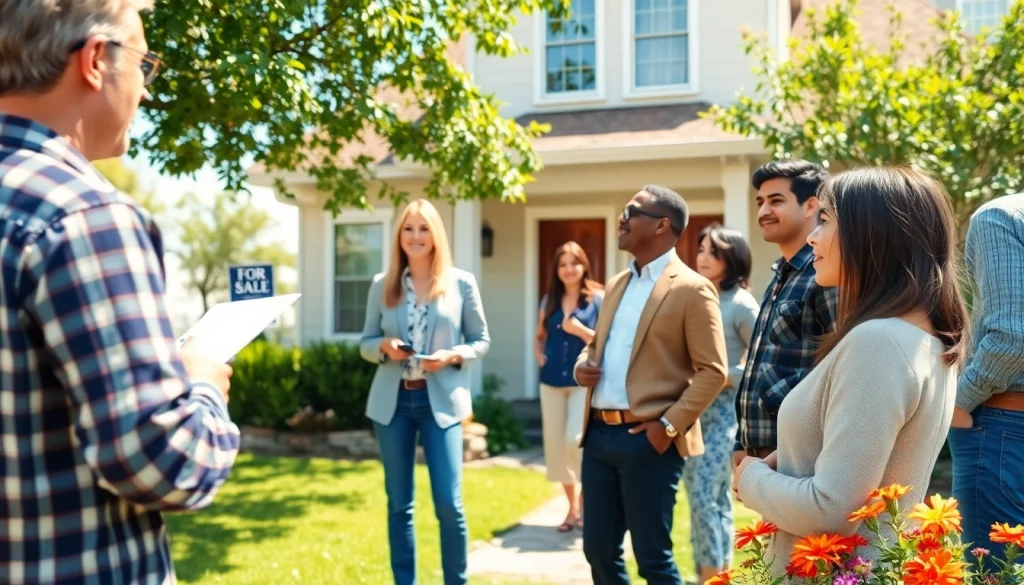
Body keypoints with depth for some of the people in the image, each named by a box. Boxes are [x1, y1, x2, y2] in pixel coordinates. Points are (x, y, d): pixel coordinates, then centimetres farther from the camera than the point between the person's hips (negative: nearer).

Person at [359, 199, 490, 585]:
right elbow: (365, 344, 10)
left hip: (441, 400, -2)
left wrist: (453, 355, -14)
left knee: (449, 503, -3)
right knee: (398, 504, 9)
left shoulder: (461, 283, 0)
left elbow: (481, 340, 5)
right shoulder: (382, 286, 5)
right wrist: (384, 346, -12)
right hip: (392, 401, 2)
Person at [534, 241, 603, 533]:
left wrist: (580, 330, -19)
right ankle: (573, 507, 22)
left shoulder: (598, 299, -4)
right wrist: (539, 354, 3)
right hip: (552, 382, 5)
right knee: (556, 445, 7)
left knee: (576, 440, -17)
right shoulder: (549, 301, 10)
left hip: (584, 381, -5)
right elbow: (539, 337, 22)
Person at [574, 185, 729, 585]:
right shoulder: (617, 284, 16)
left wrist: (669, 424, -17)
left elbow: (713, 371, -11)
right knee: (598, 550, 14)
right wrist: (582, 366, 3)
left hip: (647, 439, -7)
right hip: (599, 433, 7)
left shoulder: (692, 289, -8)